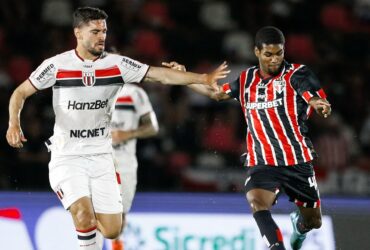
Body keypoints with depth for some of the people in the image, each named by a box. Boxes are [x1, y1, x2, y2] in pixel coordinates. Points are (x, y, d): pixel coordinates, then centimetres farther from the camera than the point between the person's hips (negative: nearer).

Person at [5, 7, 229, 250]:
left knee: (112, 230, -1)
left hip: (101, 156, 3)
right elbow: (20, 93, 0)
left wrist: (203, 78, -20)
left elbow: (161, 75, -10)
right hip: (66, 157, -3)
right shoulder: (57, 65, -8)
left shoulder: (117, 64, -4)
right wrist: (14, 124, -18)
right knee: (85, 216, -23)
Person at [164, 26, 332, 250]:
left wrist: (321, 104, -48)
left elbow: (317, 99, -23)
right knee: (257, 202, -30)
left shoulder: (296, 74, -6)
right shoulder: (247, 80, 7)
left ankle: (299, 224, 47)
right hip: (261, 162, 1)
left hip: (297, 160, -1)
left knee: (314, 221, 11)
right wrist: (184, 76, 12)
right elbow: (217, 93, 22)